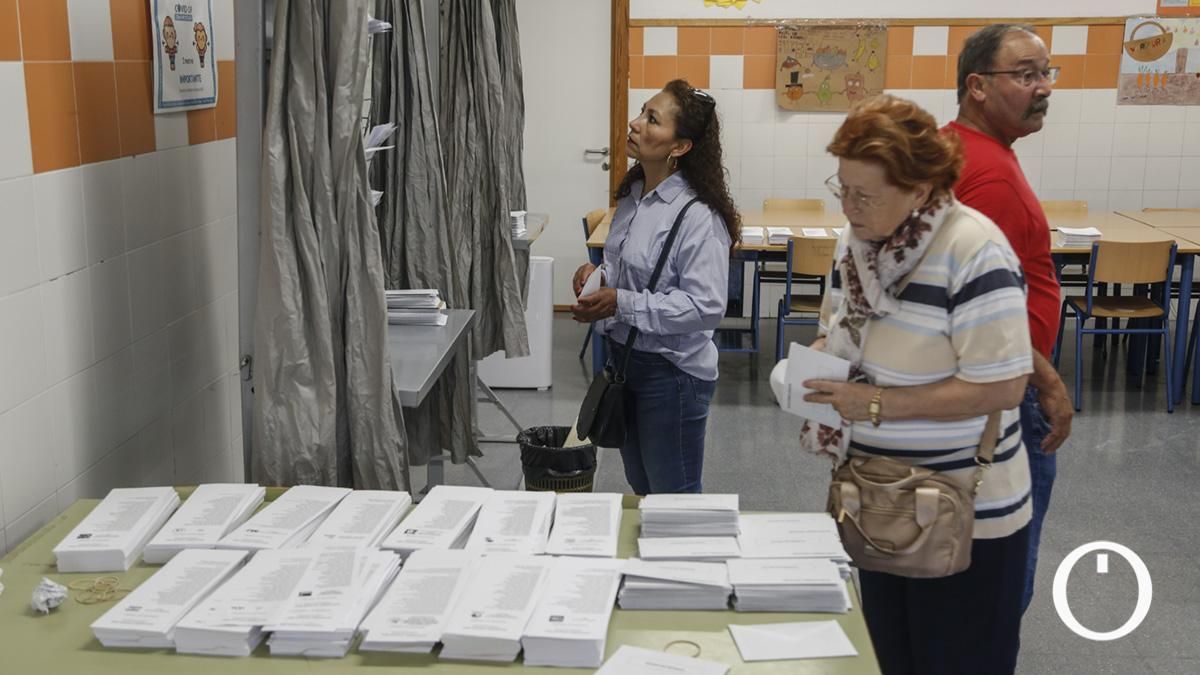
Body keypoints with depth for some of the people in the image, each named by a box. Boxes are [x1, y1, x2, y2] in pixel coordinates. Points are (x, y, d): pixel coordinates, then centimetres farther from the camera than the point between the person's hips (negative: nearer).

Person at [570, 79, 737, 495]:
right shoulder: (633, 195, 4)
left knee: (674, 498, 10)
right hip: (624, 358, 8)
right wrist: (599, 274, -1)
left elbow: (706, 307, -27)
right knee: (641, 489, 24)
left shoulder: (698, 216, -23)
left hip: (672, 371, -8)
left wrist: (621, 303, -28)